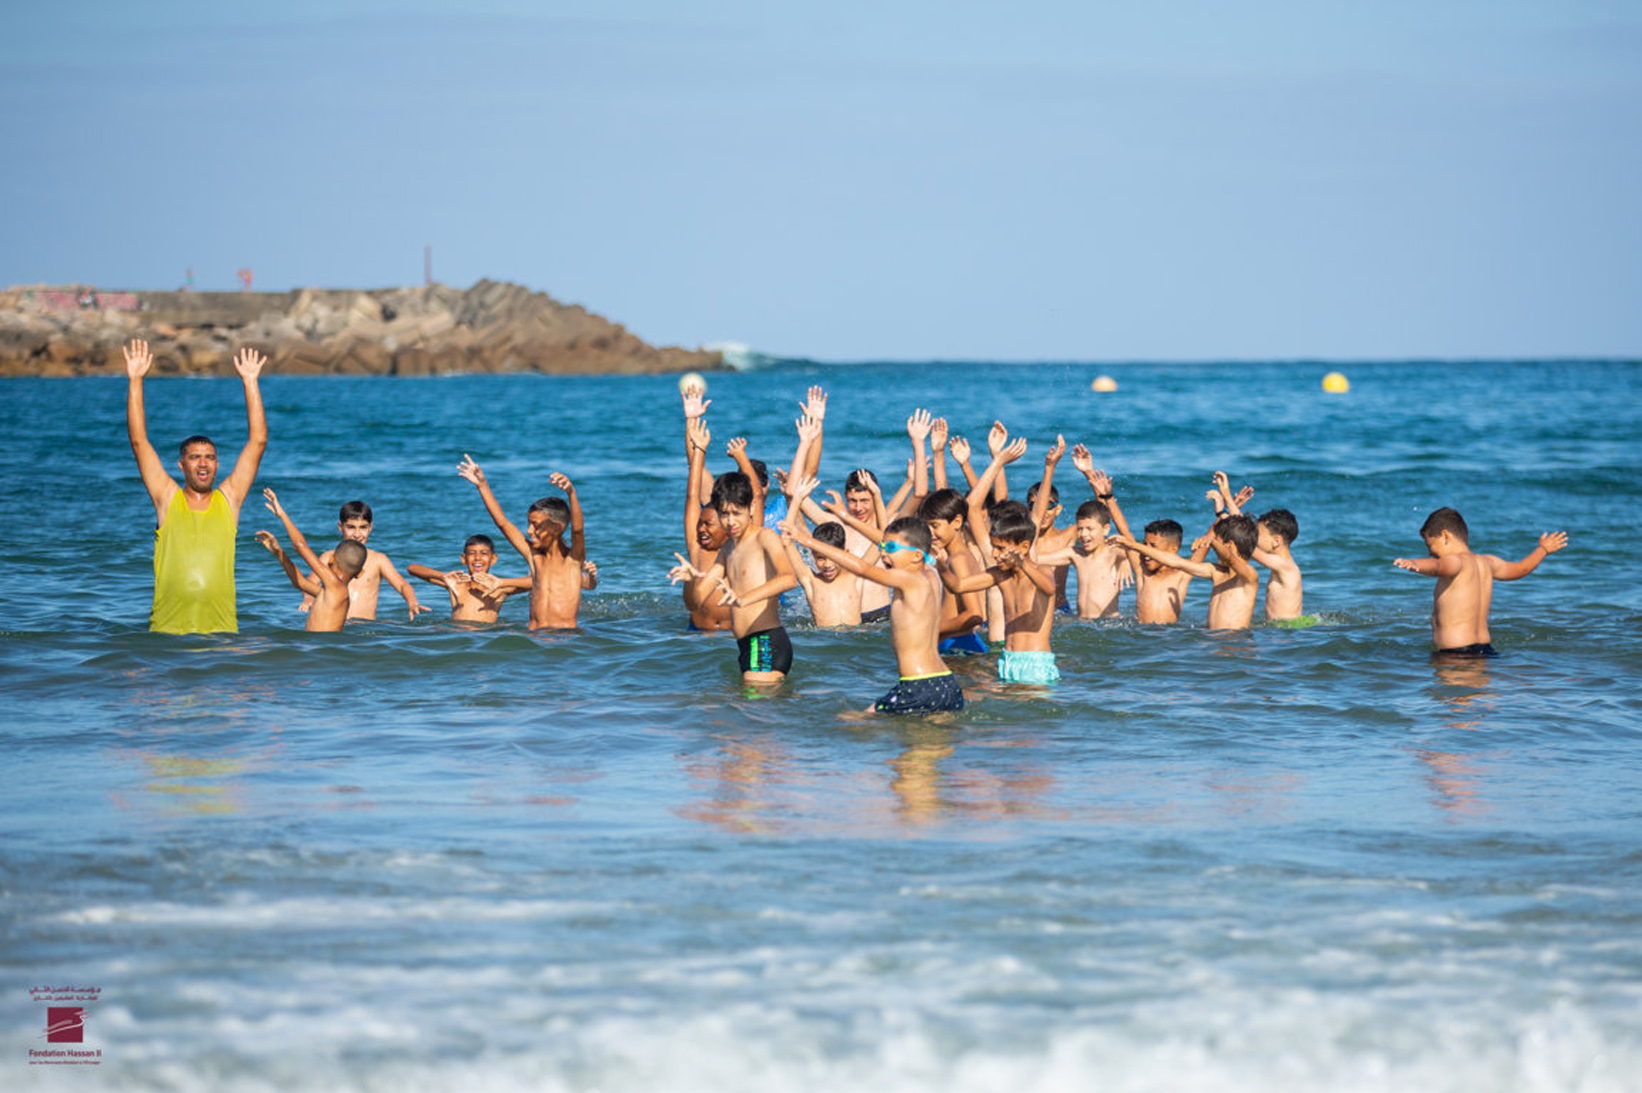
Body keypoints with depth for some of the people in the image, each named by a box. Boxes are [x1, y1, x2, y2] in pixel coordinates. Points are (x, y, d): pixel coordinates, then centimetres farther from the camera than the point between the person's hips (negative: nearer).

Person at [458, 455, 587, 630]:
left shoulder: (573, 558, 1)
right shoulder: (534, 556, 14)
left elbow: (577, 528, -18)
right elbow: (502, 522, 15)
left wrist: (571, 493, -35)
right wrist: (482, 485, 13)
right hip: (535, 638, 5)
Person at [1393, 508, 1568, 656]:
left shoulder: (1456, 562, -10)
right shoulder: (1486, 563, 16)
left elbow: (1437, 566, -35)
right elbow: (1521, 569, 34)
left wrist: (1414, 564, -57)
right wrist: (1543, 549, 54)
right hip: (1485, 647, 9)